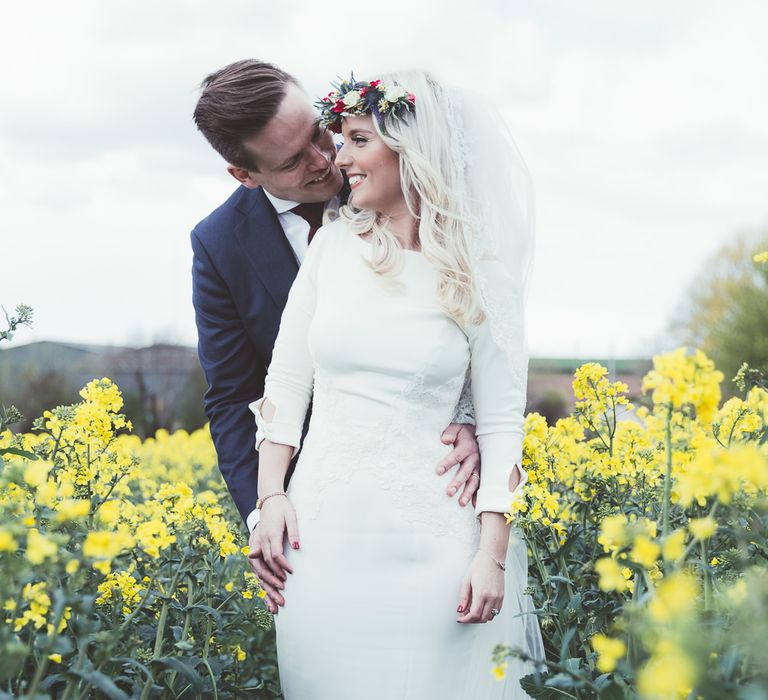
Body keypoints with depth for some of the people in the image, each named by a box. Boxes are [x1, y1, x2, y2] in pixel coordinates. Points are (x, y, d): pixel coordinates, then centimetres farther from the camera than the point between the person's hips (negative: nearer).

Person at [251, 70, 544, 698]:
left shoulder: (481, 276, -1)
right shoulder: (333, 245, 4)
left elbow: (501, 424, -1)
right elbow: (286, 381, 9)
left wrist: (492, 553, -8)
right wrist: (270, 496, 0)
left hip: (430, 535, -2)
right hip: (323, 528, 2)